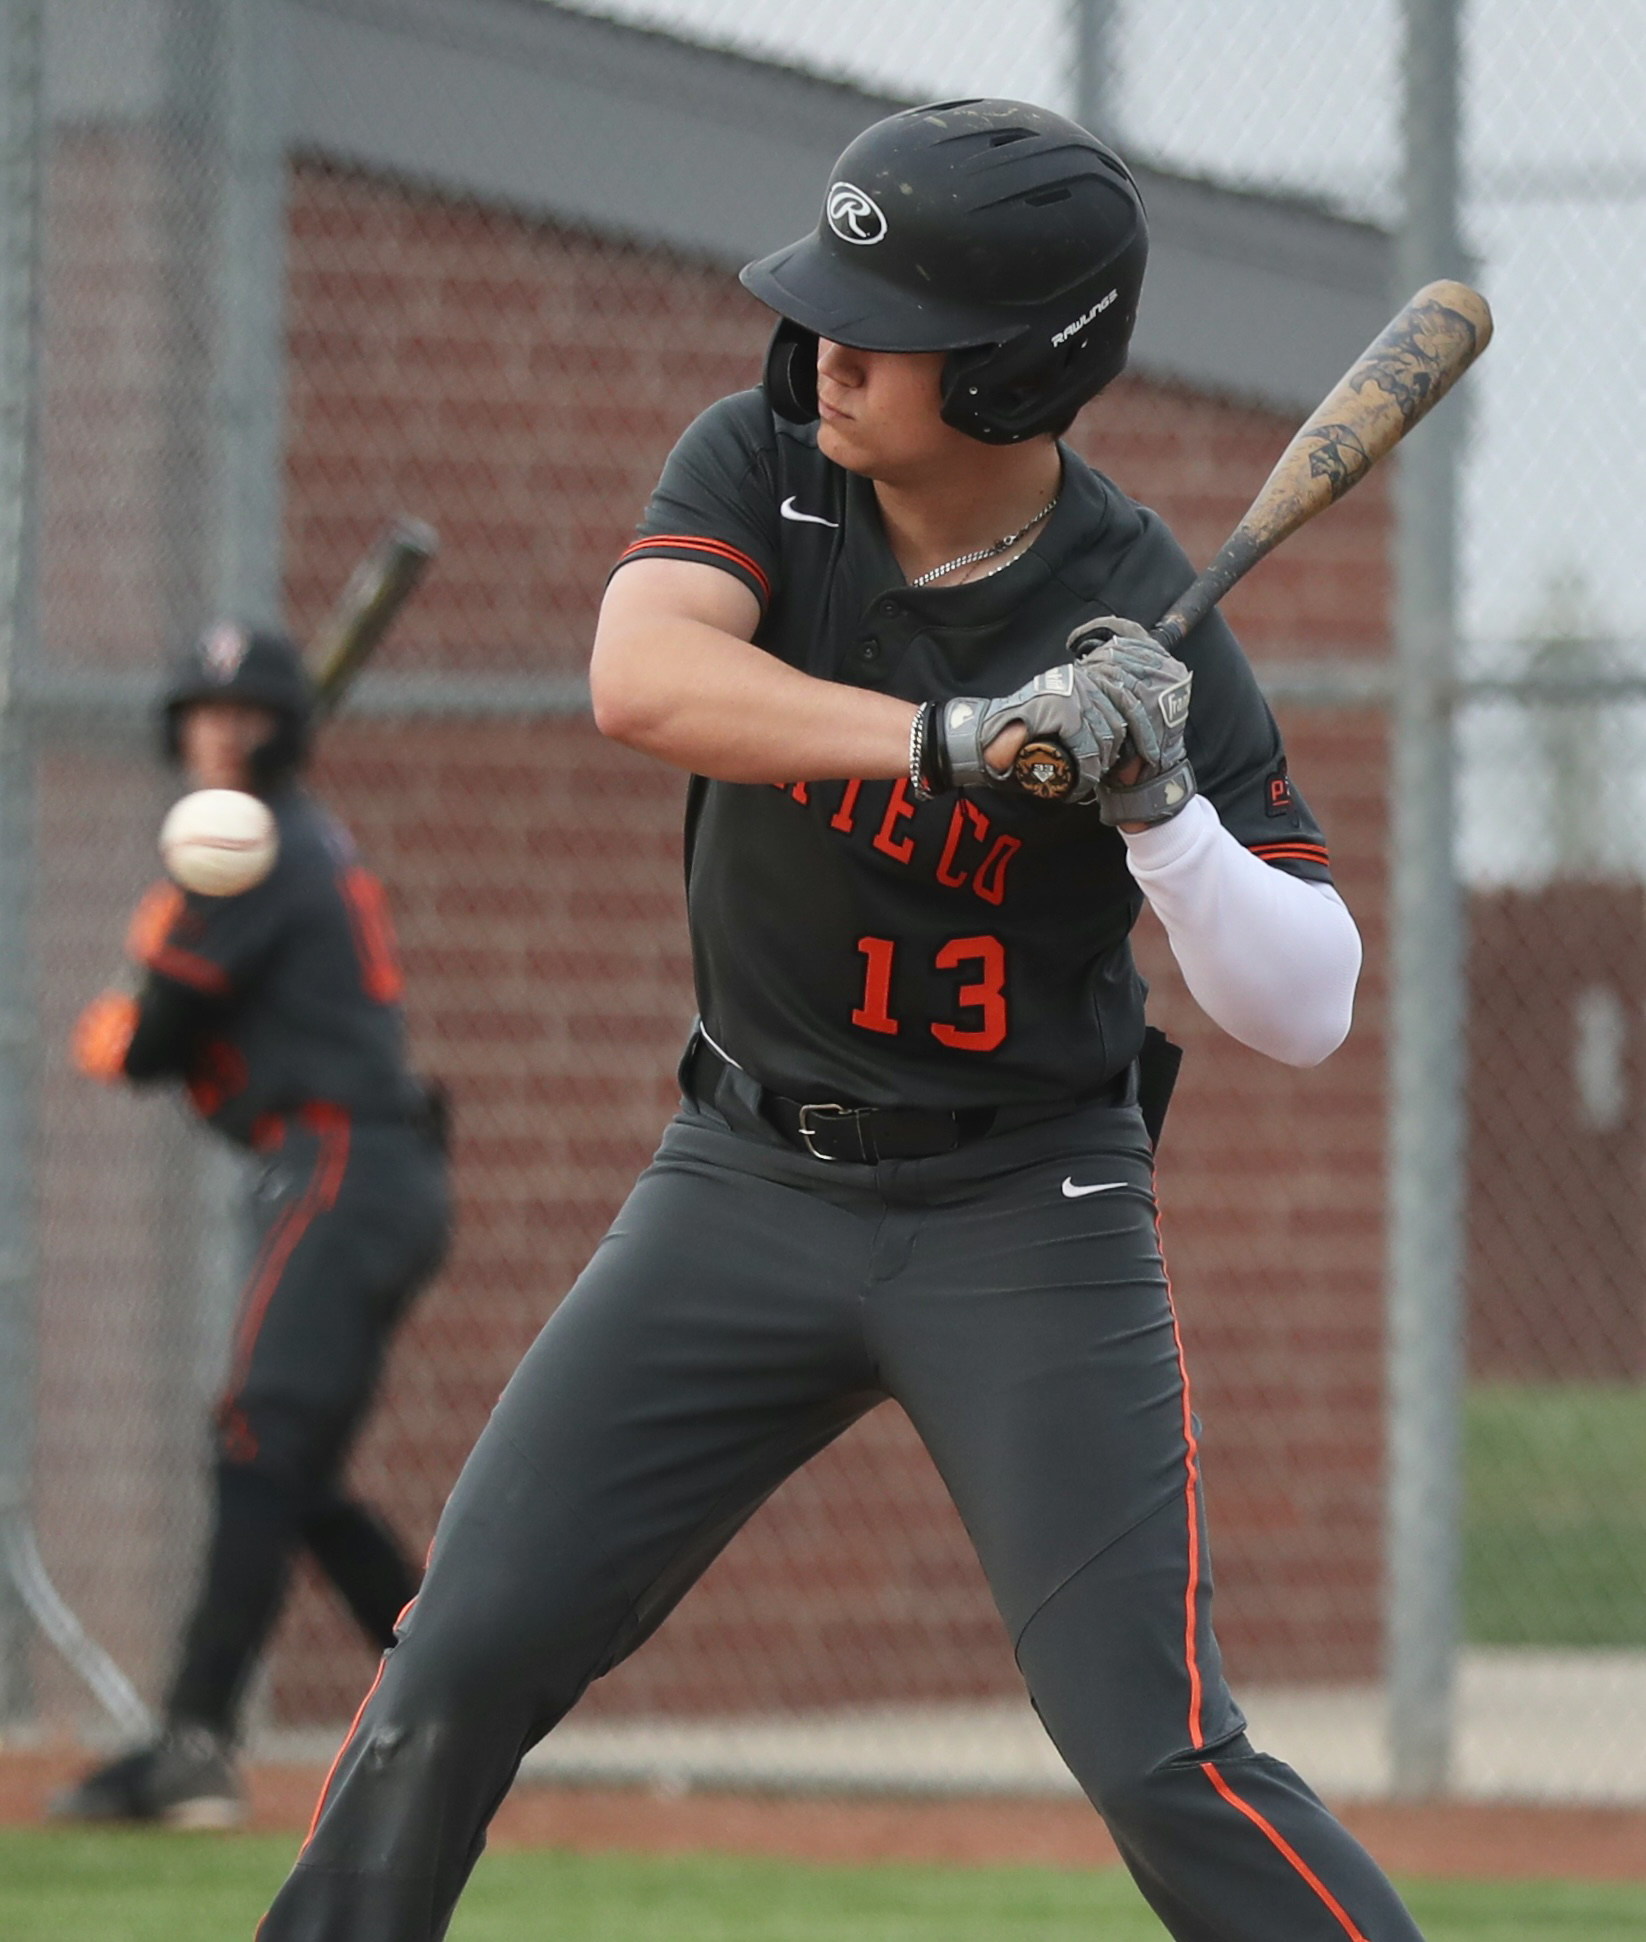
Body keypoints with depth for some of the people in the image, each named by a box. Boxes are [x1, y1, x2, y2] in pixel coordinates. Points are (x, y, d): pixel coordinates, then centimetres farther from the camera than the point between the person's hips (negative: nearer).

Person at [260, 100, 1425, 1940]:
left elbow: (1305, 1009, -14)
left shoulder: (1136, 629, -14)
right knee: (462, 1657, -3)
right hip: (749, 1177, 3)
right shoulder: (763, 464, -7)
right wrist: (959, 740, -38)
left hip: (1023, 1215, -3)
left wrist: (1156, 806, -31)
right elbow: (641, 678, -28)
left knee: (1162, 1763, -13)